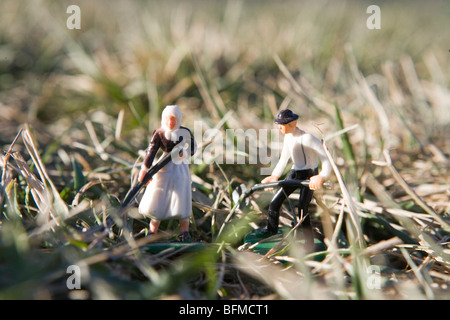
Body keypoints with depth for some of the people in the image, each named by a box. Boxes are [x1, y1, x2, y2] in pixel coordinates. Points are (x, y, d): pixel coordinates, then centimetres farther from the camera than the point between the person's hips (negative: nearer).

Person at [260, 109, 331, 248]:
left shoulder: (307, 138, -24)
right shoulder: (288, 137, 3)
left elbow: (326, 157, -28)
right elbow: (284, 158, 15)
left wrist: (322, 176, -43)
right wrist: (275, 176, 6)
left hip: (309, 175, -8)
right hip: (295, 173, 8)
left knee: (302, 208, -15)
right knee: (275, 201, 13)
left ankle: (309, 243, -3)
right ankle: (271, 229, 37)